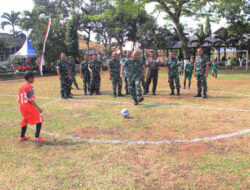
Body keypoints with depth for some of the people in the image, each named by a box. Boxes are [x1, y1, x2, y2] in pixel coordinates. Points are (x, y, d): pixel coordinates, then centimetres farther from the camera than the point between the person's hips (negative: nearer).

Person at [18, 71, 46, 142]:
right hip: (29, 106, -9)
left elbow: (19, 99, 14)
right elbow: (31, 99, -17)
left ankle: (22, 137, 37)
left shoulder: (21, 87, 13)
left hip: (22, 107, 9)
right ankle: (37, 137, -7)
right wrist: (38, 108, -16)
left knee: (25, 120, 26)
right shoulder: (30, 87, -12)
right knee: (39, 120, -2)